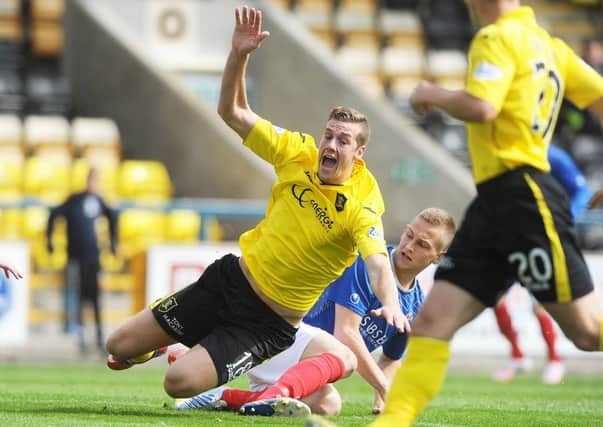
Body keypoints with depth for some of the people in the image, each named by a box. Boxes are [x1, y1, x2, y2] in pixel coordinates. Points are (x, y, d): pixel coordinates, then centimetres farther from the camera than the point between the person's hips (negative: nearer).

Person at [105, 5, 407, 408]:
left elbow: (378, 263, -36)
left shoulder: (360, 208, -20)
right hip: (231, 279, 5)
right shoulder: (299, 153, -5)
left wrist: (391, 304, -57)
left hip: (269, 324, -5)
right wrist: (239, 55, -15)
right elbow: (232, 112, 1)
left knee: (179, 384, -22)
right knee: (120, 347, 4)